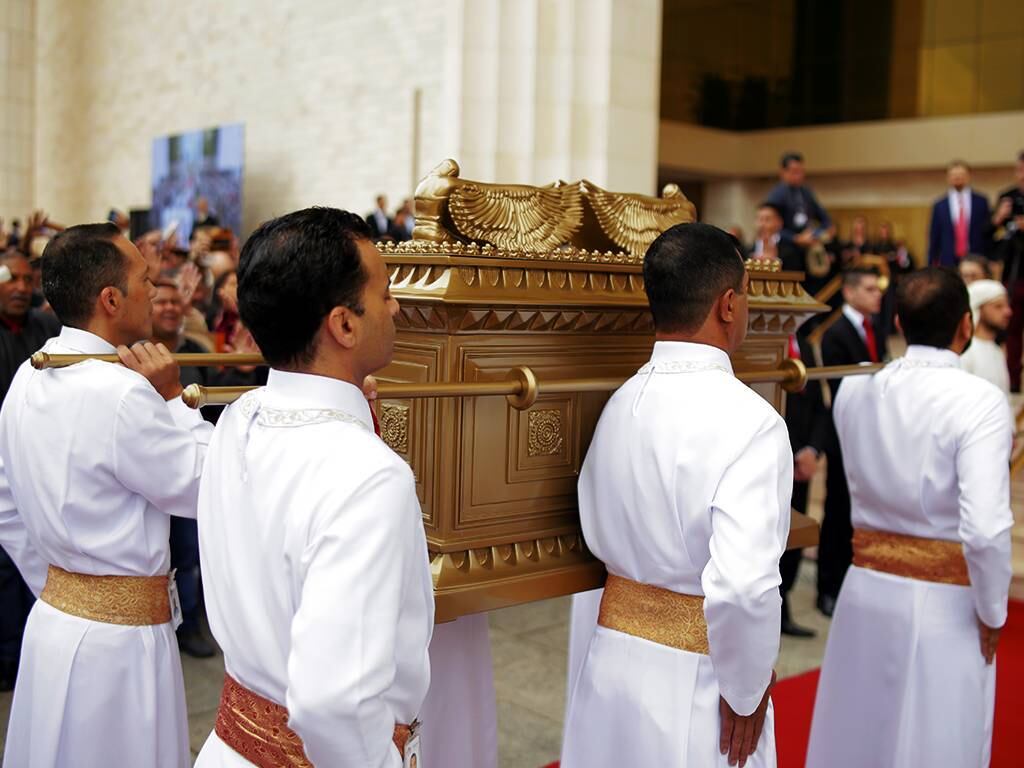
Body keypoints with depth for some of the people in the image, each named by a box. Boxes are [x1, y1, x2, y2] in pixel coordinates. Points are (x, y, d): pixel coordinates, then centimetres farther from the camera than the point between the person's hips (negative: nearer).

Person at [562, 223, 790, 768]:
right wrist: (745, 691, -13)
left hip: (612, 655, 6)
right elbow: (744, 586, -27)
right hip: (695, 680, -6)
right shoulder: (749, 421, -21)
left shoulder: (621, 402, 0)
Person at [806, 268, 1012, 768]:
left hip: (866, 590, 4)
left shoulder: (853, 391, -3)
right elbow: (985, 529, -22)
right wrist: (991, 614, -9)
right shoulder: (979, 401, -17)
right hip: (944, 602, -4)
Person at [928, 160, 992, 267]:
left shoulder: (981, 202, 8)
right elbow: (934, 238, 7)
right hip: (948, 262, 0)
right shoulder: (939, 205, 7)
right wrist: (932, 267, 3)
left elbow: (988, 232, 8)